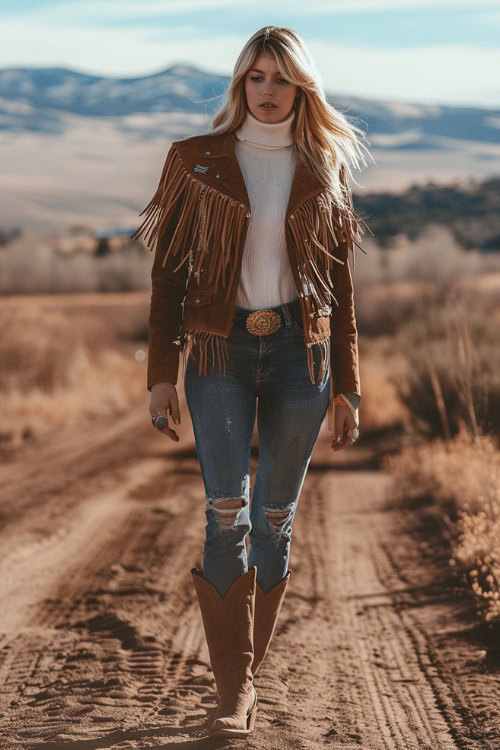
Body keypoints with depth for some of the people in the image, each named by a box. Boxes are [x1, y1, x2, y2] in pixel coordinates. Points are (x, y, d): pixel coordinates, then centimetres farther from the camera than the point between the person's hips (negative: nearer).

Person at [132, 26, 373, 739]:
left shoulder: (323, 168, 8)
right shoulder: (197, 161, 4)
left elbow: (340, 284, 10)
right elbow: (168, 272, 3)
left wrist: (346, 386, 7)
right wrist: (161, 374, -3)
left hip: (299, 353, 2)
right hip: (219, 353, -1)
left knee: (274, 520, 5)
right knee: (226, 517, -11)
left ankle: (243, 675, 19)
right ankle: (235, 689, -4)